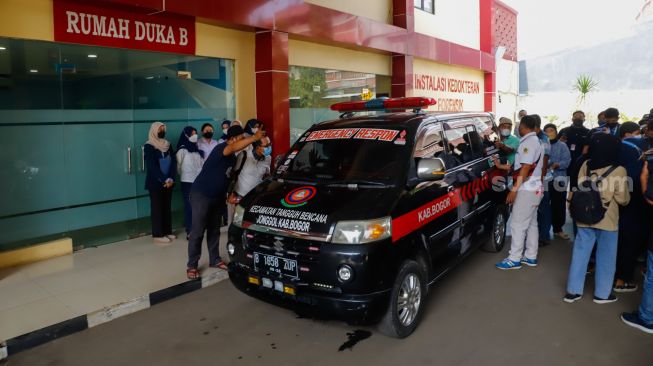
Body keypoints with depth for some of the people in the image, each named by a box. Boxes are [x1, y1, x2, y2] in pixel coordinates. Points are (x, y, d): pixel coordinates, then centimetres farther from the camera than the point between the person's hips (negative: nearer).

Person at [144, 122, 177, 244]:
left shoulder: (168, 145, 11)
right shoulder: (149, 146, -6)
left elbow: (173, 162, 3)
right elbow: (152, 166, -13)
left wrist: (171, 178, -11)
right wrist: (164, 180, -17)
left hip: (168, 182, 5)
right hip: (155, 183, -5)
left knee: (167, 207, 9)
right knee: (157, 208, -1)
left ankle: (167, 232, 17)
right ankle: (157, 235, 4)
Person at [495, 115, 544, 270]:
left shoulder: (528, 142, -15)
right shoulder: (536, 141, 15)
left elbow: (525, 168, -20)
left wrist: (514, 189, -20)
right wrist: (501, 166, 22)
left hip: (526, 189, -10)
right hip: (534, 188, 10)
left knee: (518, 224, -5)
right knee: (531, 223, 13)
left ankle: (514, 259, -1)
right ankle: (531, 256, 20)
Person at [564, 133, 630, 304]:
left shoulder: (586, 165, -3)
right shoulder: (618, 171, -14)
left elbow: (577, 190, 5)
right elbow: (623, 199, -8)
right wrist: (627, 195, 13)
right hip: (607, 220, -4)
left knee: (580, 253, 10)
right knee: (605, 257, 11)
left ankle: (573, 291, 16)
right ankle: (602, 293, 23)